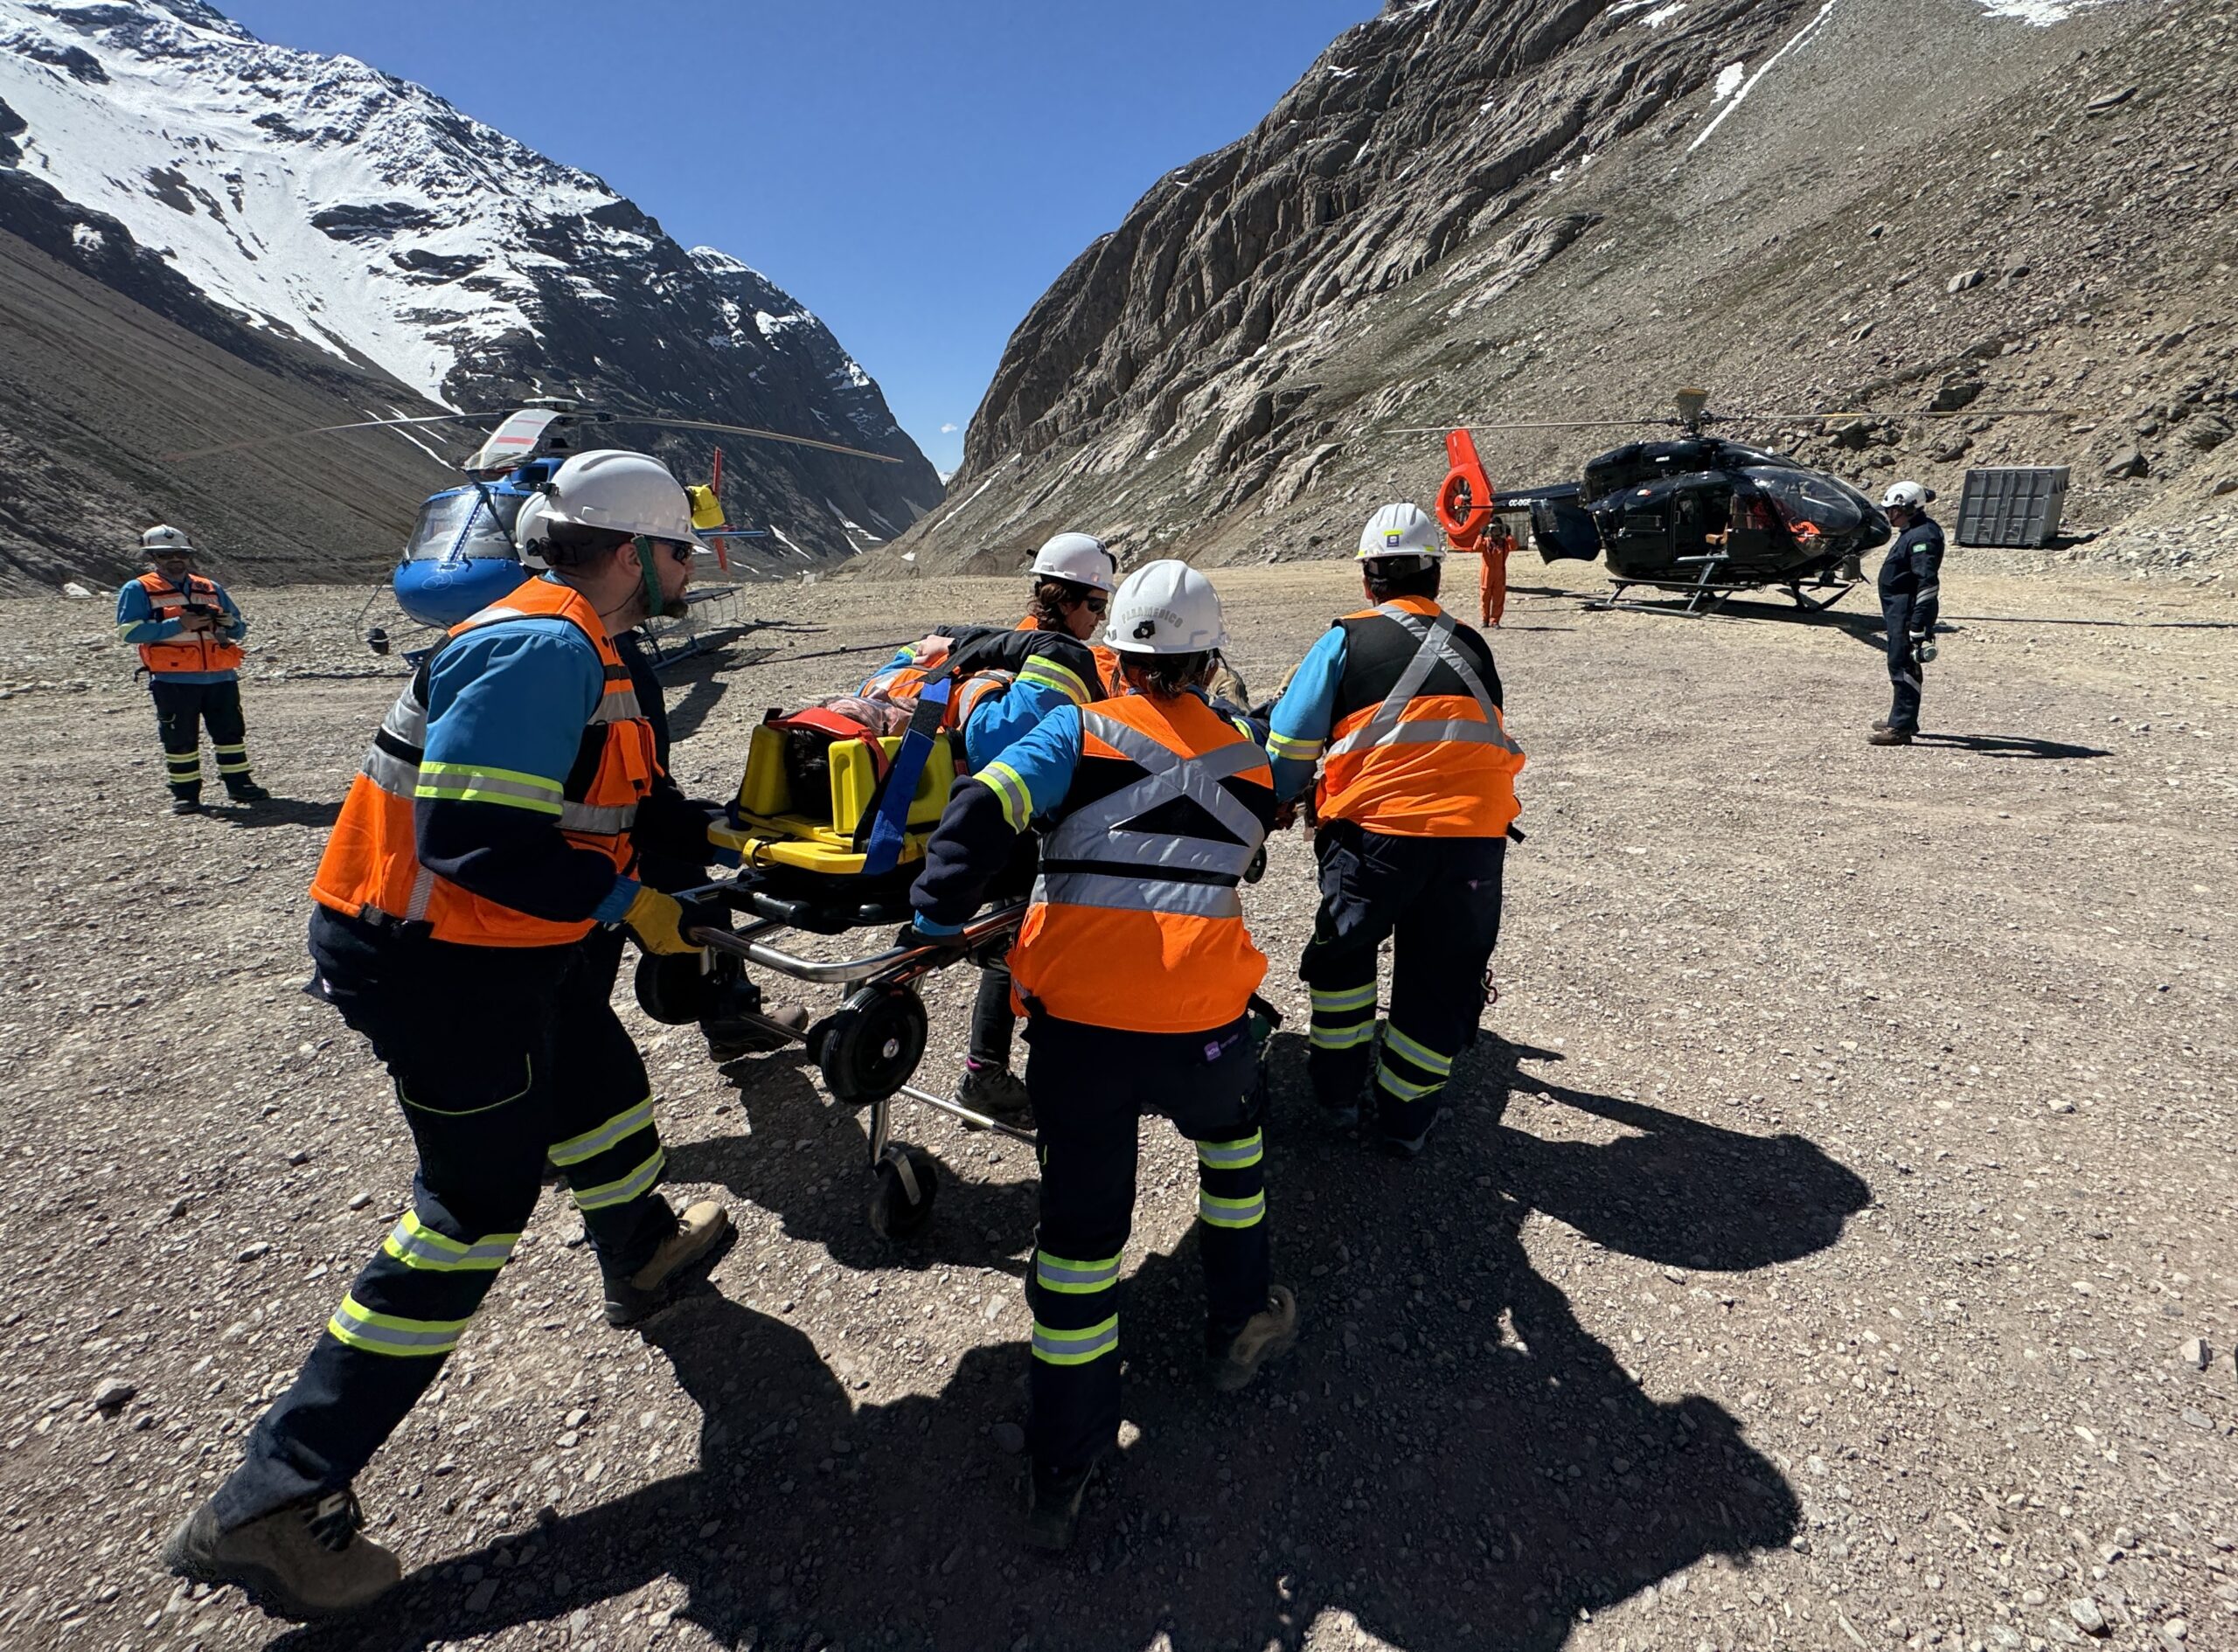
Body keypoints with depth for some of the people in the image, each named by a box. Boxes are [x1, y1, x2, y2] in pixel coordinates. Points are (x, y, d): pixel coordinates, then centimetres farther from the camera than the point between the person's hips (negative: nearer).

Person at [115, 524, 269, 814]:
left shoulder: (211, 589, 17)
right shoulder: (138, 590, 4)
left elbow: (240, 628, 19)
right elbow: (129, 631, -8)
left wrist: (228, 622, -5)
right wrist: (178, 625, -16)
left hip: (221, 676, 4)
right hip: (174, 679, -3)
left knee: (231, 731, 6)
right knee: (180, 738, 1)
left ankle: (239, 784, 15)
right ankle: (185, 793, 8)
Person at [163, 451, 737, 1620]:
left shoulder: (570, 645, 10)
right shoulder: (547, 649, -24)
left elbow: (585, 800, 18)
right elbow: (477, 838, -30)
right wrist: (627, 901, -21)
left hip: (509, 949, 10)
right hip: (446, 968, -10)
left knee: (601, 1086, 26)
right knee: (478, 1203, 1)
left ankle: (643, 1256, 52)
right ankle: (274, 1501, 15)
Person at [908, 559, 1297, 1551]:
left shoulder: (1080, 732, 6)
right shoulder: (1247, 762, 15)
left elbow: (981, 810, -9)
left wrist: (937, 921, -6)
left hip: (1074, 1019, -1)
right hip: (1199, 1024, 2)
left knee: (1081, 1226, 13)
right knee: (1231, 1134, 34)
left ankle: (1063, 1473, 24)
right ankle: (1241, 1322, 47)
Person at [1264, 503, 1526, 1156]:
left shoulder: (1346, 639, 4)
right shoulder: (1472, 645, 16)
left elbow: (1289, 748, 1)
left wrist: (1271, 808, 19)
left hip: (1376, 832, -3)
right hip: (1476, 835, 3)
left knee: (1342, 952, 22)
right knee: (1443, 978, 16)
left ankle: (1338, 1087, 30)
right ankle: (1407, 1115, 29)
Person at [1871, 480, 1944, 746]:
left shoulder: (1922, 536, -18)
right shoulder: (1913, 532, 15)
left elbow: (1928, 583, -25)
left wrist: (1918, 623, -28)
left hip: (1908, 611, -11)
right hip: (1899, 609, 11)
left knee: (1903, 665, -9)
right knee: (1902, 664, 19)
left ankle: (1901, 727, -6)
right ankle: (1902, 718, 31)